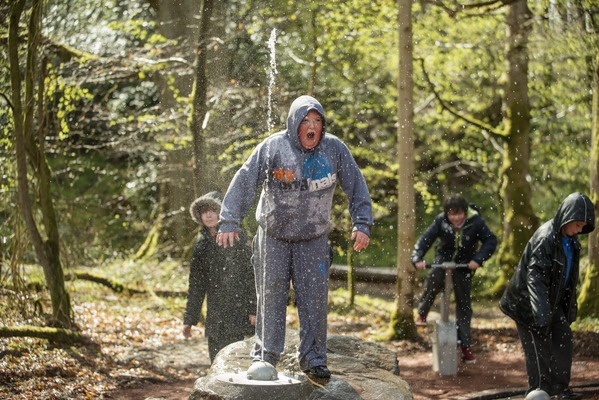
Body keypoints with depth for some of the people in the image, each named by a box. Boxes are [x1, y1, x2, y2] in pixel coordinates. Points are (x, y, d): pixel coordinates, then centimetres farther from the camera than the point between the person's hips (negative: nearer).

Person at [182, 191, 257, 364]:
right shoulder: (202, 243, 11)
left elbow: (252, 276, -6)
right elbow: (196, 283, 16)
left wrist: (254, 309, -13)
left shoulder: (238, 237, -5)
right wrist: (189, 319, 14)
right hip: (214, 318, 5)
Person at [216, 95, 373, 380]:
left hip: (314, 238, 1)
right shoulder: (273, 147, -13)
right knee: (271, 296, 2)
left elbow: (356, 187, 2)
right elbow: (244, 182, -11)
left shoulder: (335, 150, -6)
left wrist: (362, 224, -5)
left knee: (315, 298, -2)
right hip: (273, 236, -1)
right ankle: (265, 357, 11)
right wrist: (229, 222, -15)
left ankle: (313, 358, 9)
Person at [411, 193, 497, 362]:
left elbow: (491, 240, -17)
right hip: (444, 258, 0)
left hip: (464, 265, 0)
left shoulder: (475, 221, -18)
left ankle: (465, 346, 11)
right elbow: (426, 239, -17)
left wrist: (478, 259, -29)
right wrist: (417, 258, -32)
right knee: (433, 279, -34)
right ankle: (422, 314, -12)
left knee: (464, 304, 2)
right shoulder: (441, 221, -16)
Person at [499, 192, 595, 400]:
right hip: (530, 302, -8)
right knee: (539, 347, -3)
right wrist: (542, 313, -35)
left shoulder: (570, 241, 3)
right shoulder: (545, 238, -24)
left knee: (563, 339, 9)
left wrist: (571, 307, 20)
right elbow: (535, 276, -29)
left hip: (554, 300, 9)